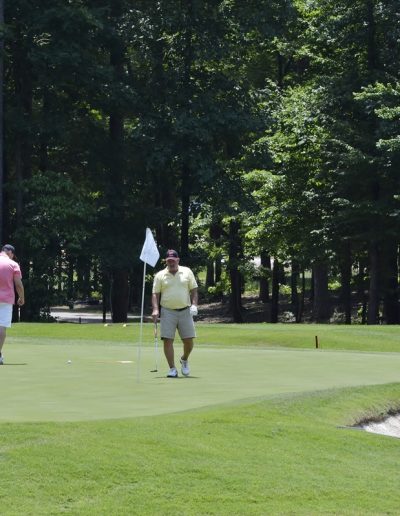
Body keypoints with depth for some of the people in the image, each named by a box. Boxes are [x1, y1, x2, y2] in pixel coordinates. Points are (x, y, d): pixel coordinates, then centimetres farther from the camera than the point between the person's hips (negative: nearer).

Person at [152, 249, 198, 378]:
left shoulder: (187, 272, 7)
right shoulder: (160, 275, 4)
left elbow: (194, 290, 8)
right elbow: (155, 294, 3)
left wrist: (194, 305, -6)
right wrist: (155, 309, -12)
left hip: (185, 311, 1)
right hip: (167, 312, -1)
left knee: (189, 340, 0)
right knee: (168, 340, -8)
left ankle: (184, 360, 29)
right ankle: (172, 369, -2)